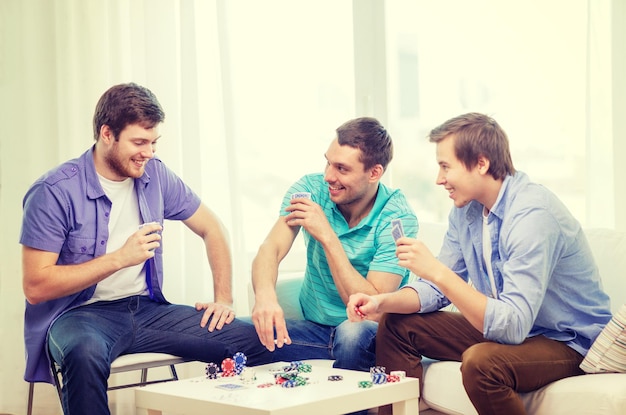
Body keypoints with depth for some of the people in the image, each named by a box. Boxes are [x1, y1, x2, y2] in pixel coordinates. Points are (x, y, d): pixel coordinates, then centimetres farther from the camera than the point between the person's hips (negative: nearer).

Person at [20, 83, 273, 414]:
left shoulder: (155, 175, 5)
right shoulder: (54, 192, -12)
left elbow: (211, 229, 17)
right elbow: (35, 287, -16)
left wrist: (224, 298, 5)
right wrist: (119, 258, -19)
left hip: (146, 309, 5)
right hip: (79, 314, -5)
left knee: (254, 340, -14)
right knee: (84, 353, -43)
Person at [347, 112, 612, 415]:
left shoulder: (533, 214, -27)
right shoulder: (466, 208, 0)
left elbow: (512, 325, -34)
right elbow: (438, 288, 8)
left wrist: (437, 271, -36)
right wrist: (382, 302, -10)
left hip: (568, 341, -8)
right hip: (511, 326, 8)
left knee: (480, 361, -36)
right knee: (396, 325, 5)